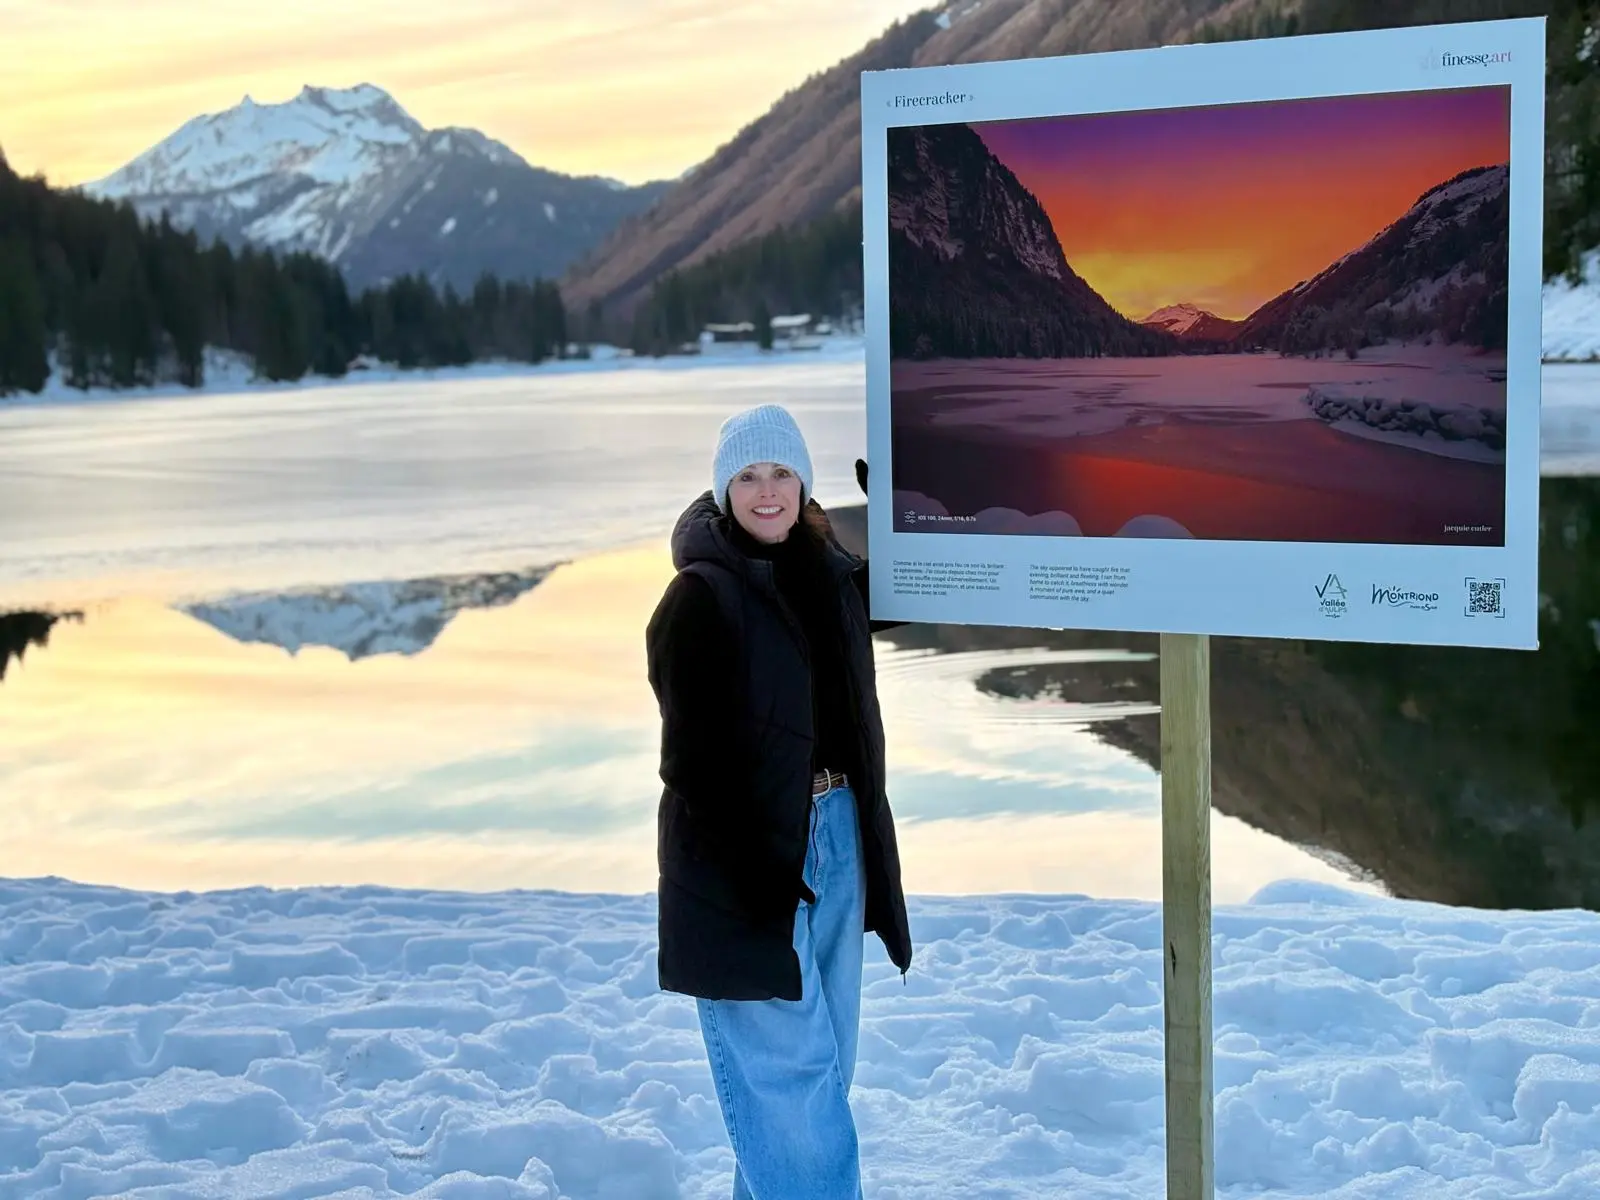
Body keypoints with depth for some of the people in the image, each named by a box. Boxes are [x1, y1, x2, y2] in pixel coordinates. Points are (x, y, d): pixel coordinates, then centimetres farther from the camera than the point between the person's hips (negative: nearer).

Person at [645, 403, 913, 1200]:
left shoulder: (831, 575, 8)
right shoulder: (700, 597, -12)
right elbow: (694, 754, -16)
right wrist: (756, 873, -20)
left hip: (836, 840, 7)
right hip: (741, 857, -7)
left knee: (823, 1057, 13)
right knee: (788, 1063, -7)